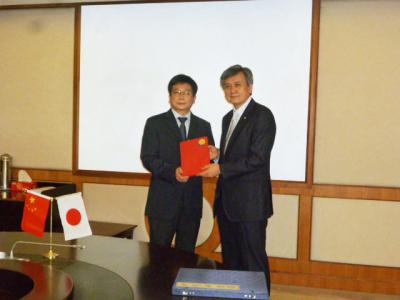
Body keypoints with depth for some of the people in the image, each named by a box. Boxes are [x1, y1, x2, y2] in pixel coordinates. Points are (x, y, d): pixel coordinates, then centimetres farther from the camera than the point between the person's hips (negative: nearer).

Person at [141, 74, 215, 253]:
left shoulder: (203, 126, 12)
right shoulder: (155, 123, 2)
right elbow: (147, 158, -6)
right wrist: (172, 171, -21)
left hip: (192, 202, 3)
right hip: (163, 202, -3)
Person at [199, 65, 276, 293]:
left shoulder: (262, 115, -10)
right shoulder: (228, 118, 16)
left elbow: (257, 158, -18)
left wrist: (220, 168, -17)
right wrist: (218, 154, 2)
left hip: (250, 202, -8)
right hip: (227, 202, 8)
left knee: (254, 262, 0)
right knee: (230, 261, 16)